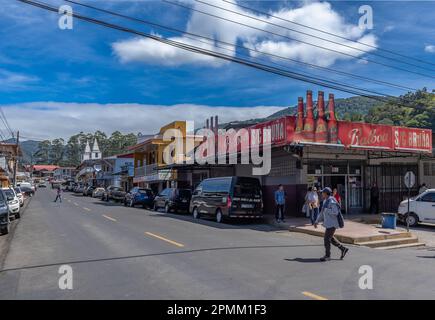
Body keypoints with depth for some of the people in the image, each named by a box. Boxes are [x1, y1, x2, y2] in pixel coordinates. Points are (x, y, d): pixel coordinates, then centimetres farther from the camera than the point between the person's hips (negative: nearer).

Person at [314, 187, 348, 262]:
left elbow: (335, 212, -27)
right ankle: (343, 249, 28)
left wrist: (325, 210, -19)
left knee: (326, 239, -6)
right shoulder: (325, 201, 12)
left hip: (332, 223, -10)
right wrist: (317, 221, 13)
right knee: (330, 238, 17)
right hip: (328, 223, 10)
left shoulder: (332, 202, -18)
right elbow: (322, 213, 17)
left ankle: (327, 256, 4)